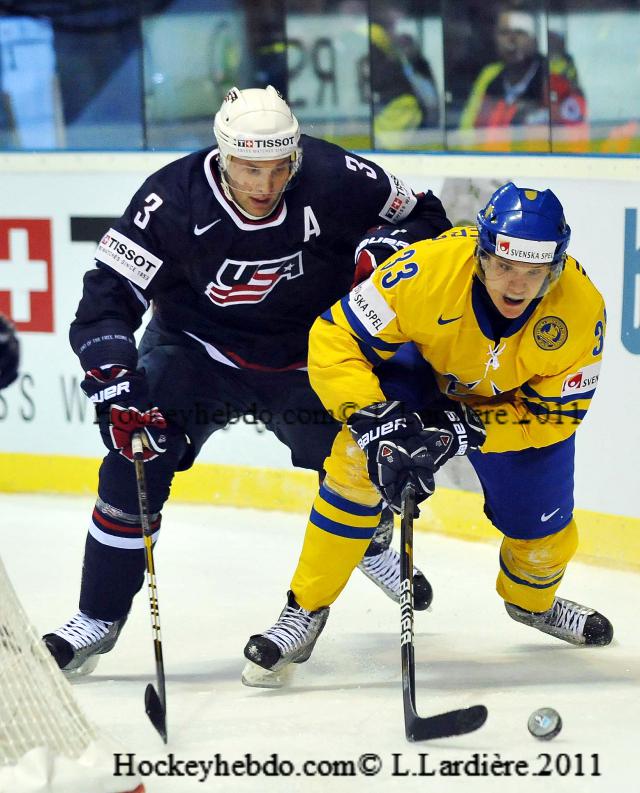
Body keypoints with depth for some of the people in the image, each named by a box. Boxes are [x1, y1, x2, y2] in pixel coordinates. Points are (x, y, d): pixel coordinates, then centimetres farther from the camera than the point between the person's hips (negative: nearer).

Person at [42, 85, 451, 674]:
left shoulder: (336, 180, -22)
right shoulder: (173, 200, -26)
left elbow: (427, 216, -5)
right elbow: (107, 298, -24)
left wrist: (386, 246, -26)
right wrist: (117, 387, -35)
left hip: (306, 355, 2)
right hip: (196, 347, -2)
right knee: (138, 454, -19)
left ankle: (373, 543, 38)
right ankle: (100, 617, -6)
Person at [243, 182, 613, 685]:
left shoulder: (582, 308, -33)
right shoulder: (427, 270, -39)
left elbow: (556, 413, -22)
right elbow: (336, 340, -31)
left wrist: (462, 431, -34)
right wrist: (375, 421, -43)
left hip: (518, 402, 1)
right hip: (423, 375, -1)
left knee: (544, 535, 3)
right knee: (357, 464, -24)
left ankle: (533, 601, 42)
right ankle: (306, 611, -9)